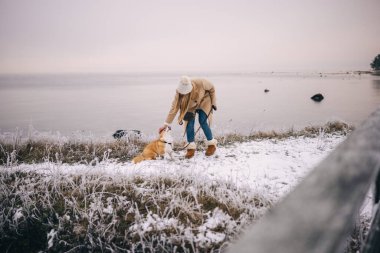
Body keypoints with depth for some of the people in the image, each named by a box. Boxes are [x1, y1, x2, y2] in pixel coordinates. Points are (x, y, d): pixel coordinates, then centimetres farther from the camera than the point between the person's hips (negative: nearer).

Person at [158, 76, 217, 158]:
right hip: (190, 106, 2)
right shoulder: (179, 93, -32)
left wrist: (213, 102, -10)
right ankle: (191, 147, 0)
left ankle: (212, 144, 6)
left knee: (203, 122, -13)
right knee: (189, 123, -13)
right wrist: (166, 124, -28)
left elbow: (211, 88, -16)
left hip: (204, 102, -2)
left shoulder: (200, 83, -38)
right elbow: (174, 108, -27)